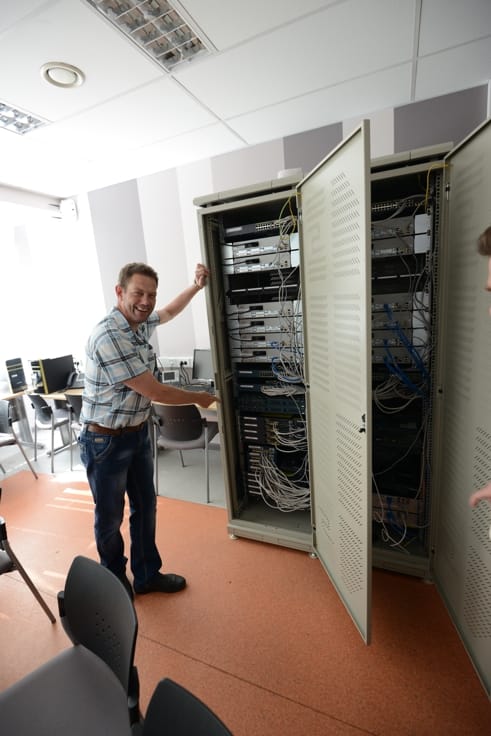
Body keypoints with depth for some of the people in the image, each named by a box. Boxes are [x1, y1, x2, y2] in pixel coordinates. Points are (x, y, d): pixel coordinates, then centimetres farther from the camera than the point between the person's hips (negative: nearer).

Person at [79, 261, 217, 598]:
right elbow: (156, 392, -24)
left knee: (145, 506, 18)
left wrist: (196, 286, 13)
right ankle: (115, 582, 40)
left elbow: (169, 312, 24)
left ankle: (147, 576, 39)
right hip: (106, 441, -8)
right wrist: (199, 399, -9)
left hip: (138, 433, 8)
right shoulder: (108, 337, -27)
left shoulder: (141, 322, -1)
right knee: (110, 517, 14)